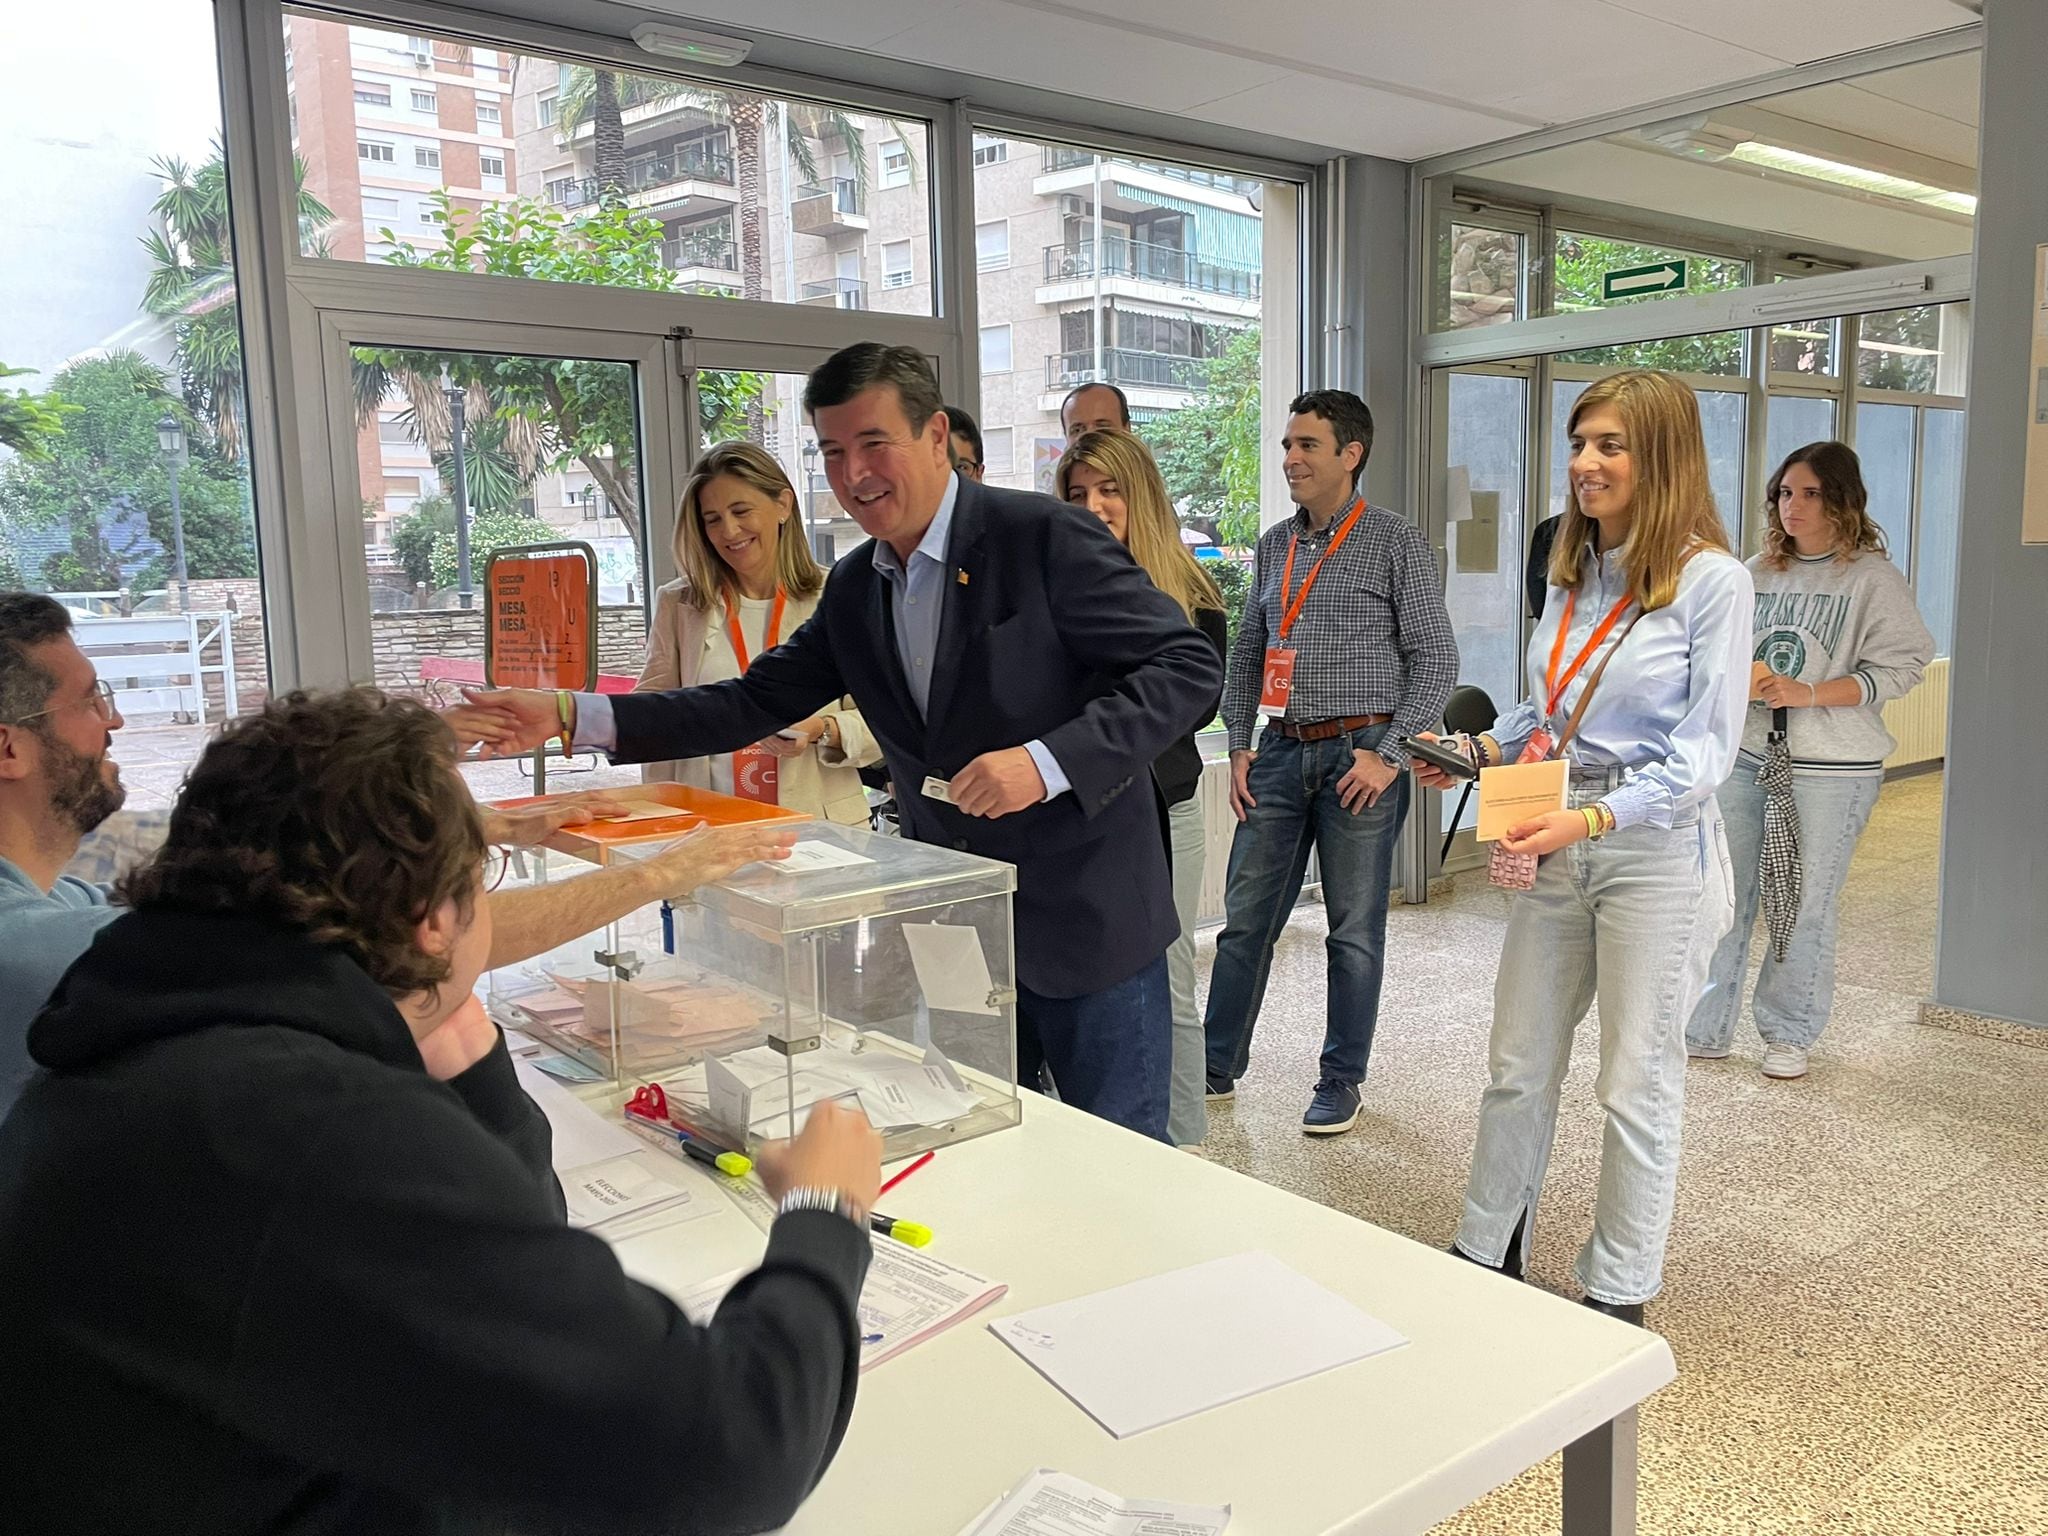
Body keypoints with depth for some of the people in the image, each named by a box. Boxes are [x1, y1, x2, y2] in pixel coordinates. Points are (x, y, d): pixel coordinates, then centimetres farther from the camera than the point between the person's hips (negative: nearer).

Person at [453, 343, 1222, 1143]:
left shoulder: (1044, 536, -14)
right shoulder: (852, 588, 7)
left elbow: (1185, 665, -15)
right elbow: (756, 701, 8)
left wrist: (1047, 761, -28)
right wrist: (572, 715, -2)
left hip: (1084, 922, -6)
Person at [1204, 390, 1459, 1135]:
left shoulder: (1395, 544, -4)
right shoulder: (1274, 546, 12)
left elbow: (1435, 659, -6)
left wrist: (1389, 754, -13)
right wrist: (1239, 747, 8)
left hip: (1359, 754, -5)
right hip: (1281, 752, 5)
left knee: (1355, 930, 5)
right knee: (1245, 920, 8)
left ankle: (1341, 1083, 19)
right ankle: (1217, 1067, 20)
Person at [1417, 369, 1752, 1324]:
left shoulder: (1711, 579, -11)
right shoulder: (1571, 573, 9)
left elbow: (1705, 751, -15)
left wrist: (1593, 817, -26)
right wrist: (1473, 752, 0)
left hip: (1654, 851, -6)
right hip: (1558, 847, 6)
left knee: (1637, 1085, 8)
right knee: (1517, 1068, 13)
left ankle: (1617, 1296, 25)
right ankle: (1487, 1254, 31)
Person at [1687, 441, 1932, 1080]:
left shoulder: (1873, 577, -4)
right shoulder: (1758, 572, 9)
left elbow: (1900, 666, -9)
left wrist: (1808, 694, -19)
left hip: (1829, 767, -4)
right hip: (1745, 754, 4)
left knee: (1805, 904, 3)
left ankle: (1789, 1033, 21)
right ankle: (1704, 1028, 16)